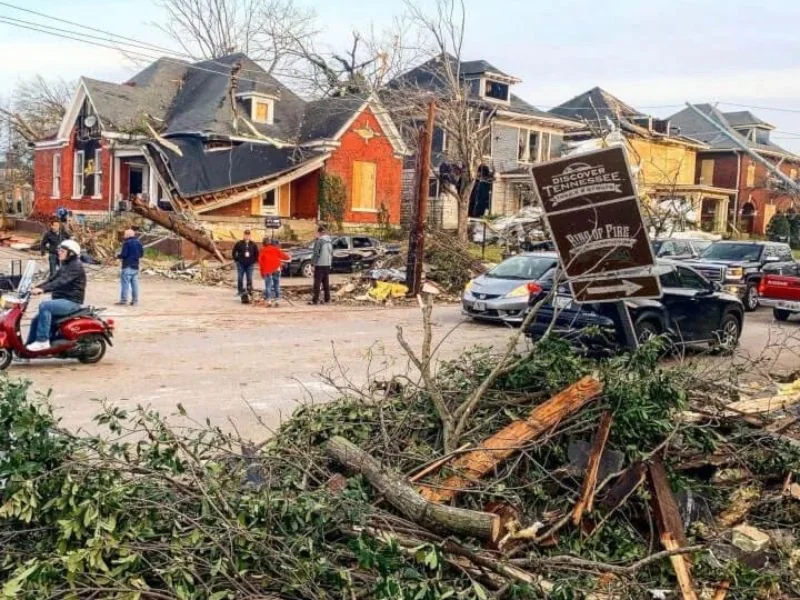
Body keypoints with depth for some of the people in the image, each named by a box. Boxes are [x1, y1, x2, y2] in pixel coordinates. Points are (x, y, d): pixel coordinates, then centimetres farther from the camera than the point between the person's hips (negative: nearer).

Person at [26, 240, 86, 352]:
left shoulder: (76, 266, -12)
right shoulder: (65, 266, 21)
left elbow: (61, 281, -26)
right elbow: (52, 280, 19)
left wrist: (43, 289, -35)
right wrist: (36, 288, 5)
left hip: (71, 302, -10)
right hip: (62, 301, 10)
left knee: (44, 306, -29)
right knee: (36, 320, 5)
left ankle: (42, 341, -25)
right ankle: (29, 345, 11)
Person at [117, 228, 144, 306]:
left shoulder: (126, 243, -12)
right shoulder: (138, 243, 10)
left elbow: (124, 254, -17)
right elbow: (141, 254, 14)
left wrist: (118, 256, 3)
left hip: (127, 266, -7)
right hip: (136, 266, 7)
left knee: (125, 283, -4)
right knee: (134, 283, 9)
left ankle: (123, 301, -5)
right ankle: (135, 300, 10)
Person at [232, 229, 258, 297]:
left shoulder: (253, 244, 3)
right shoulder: (239, 243, -2)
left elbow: (256, 253, 13)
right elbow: (234, 252, 6)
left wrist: (254, 261, 6)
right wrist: (236, 260, 3)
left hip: (250, 264, 1)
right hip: (241, 264, -1)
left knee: (249, 278, 3)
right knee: (240, 278, 1)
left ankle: (250, 291, 11)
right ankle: (240, 291, 10)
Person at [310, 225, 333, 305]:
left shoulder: (319, 240, -13)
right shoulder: (330, 241, 10)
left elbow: (316, 253, -15)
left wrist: (313, 263, -8)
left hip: (319, 265, -7)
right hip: (327, 265, 7)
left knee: (317, 283, -4)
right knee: (326, 283, 12)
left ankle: (315, 300, -4)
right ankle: (327, 299, 13)